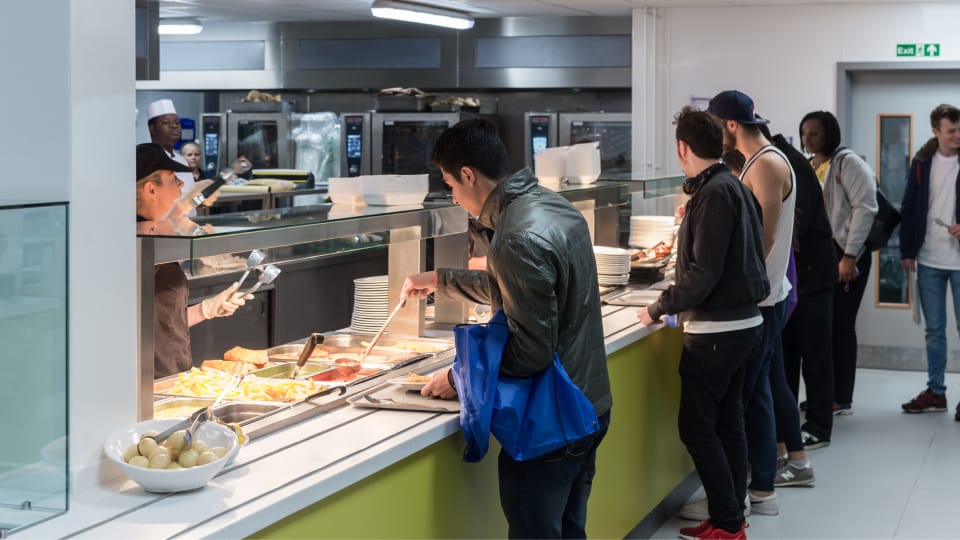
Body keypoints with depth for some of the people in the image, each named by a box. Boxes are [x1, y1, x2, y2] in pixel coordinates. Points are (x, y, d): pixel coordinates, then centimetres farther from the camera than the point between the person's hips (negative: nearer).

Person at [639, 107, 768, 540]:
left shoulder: (714, 194, -18)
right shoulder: (735, 187, 10)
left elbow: (704, 274, -22)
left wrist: (659, 308, -12)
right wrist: (691, 224, 27)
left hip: (717, 330, -10)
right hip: (742, 321, 10)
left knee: (696, 427, -3)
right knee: (727, 423, 13)